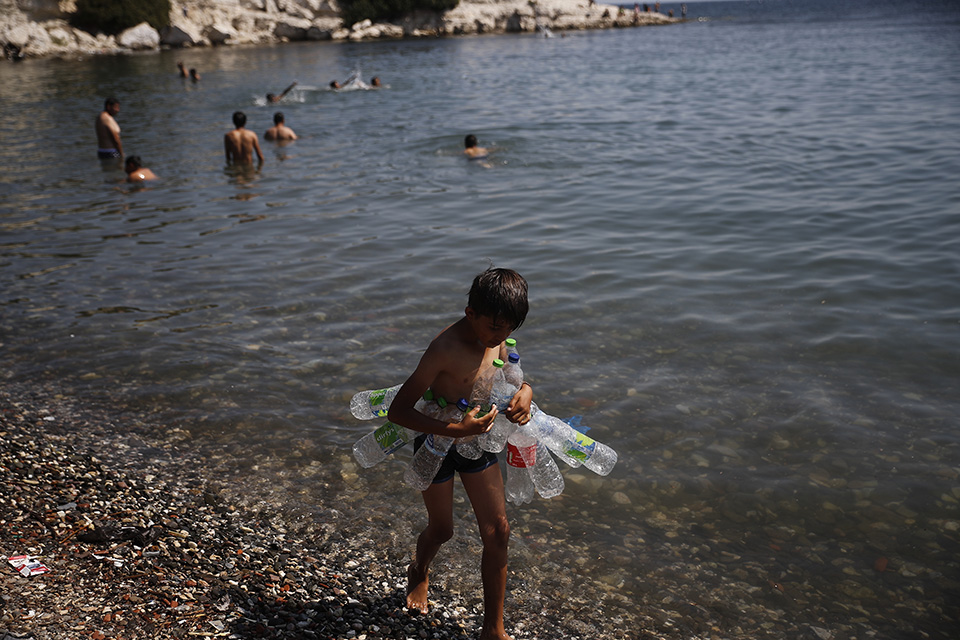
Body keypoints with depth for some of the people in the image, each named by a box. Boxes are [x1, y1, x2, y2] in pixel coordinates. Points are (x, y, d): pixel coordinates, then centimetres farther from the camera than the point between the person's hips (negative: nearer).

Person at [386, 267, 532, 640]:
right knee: (441, 530, 15)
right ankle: (419, 574, 53)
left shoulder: (495, 338, -10)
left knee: (498, 532, 5)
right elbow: (397, 412, -31)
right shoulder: (445, 350, -31)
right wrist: (455, 429, -39)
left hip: (476, 442, 6)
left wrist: (524, 392, -13)